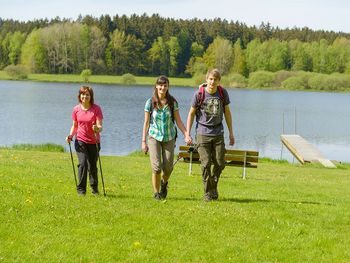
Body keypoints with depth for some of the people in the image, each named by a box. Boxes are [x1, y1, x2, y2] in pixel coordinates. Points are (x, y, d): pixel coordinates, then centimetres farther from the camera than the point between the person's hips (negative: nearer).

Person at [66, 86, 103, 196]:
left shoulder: (96, 108, -7)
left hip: (94, 142, -1)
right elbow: (75, 125, 12)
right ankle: (81, 189, -8)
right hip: (80, 141, 1)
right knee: (83, 163, -16)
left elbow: (100, 126, -13)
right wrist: (71, 135, -5)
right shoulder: (76, 109, 1)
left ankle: (94, 188, 31)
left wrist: (97, 128, -36)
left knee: (92, 166, 7)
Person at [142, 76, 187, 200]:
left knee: (168, 168, 1)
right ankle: (156, 193, 6)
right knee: (156, 167, -12)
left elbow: (178, 121, 2)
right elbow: (146, 122, 1)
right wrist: (144, 141, 1)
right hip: (154, 137, -1)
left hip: (169, 138, 1)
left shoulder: (172, 102, -2)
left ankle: (164, 183, 35)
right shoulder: (150, 102, -4)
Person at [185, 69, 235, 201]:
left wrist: (231, 133, 10)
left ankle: (213, 185, 28)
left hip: (218, 133, 3)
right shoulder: (199, 94, -9)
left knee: (220, 163, 2)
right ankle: (208, 192, 7)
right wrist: (187, 134, -3)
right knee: (206, 163, -6)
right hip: (203, 133, -3)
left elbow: (227, 112, 10)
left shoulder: (223, 93, -1)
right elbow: (191, 113, 0)